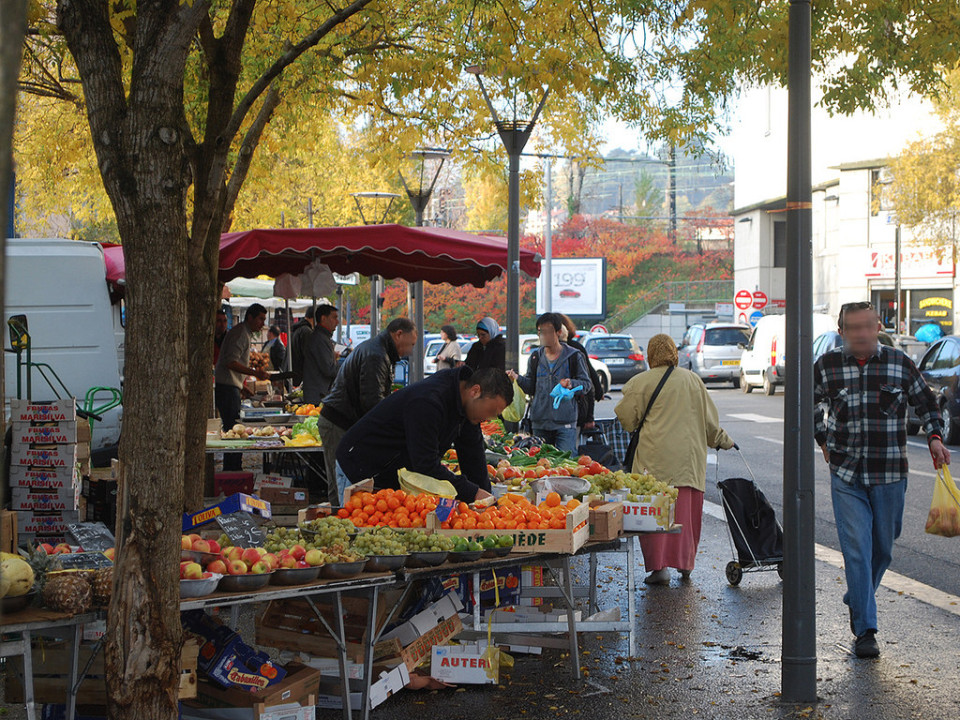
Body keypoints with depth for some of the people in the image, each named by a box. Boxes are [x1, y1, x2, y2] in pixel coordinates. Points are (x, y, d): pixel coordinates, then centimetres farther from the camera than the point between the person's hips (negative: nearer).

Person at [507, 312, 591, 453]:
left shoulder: (573, 356, -1)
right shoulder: (536, 356, 10)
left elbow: (587, 384, 0)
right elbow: (531, 387, 12)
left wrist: (572, 384, -19)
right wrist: (517, 378, -6)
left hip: (565, 422, -4)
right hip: (540, 421, 4)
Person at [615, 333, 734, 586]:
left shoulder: (640, 383, -3)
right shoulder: (692, 380, 8)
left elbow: (626, 418, 3)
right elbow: (710, 419, 15)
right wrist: (723, 440, 31)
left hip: (655, 456, -3)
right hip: (688, 457, 3)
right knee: (686, 510, 9)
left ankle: (659, 566, -7)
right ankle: (685, 563, 16)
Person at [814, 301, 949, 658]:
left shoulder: (899, 363, 0)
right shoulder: (827, 366, -1)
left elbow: (925, 402, 13)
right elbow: (809, 403, 18)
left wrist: (934, 437, 0)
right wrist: (823, 440, 14)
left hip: (890, 474, 2)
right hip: (846, 474, -1)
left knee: (883, 547, 12)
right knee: (857, 550, -8)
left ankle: (857, 600, 39)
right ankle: (864, 630, -3)